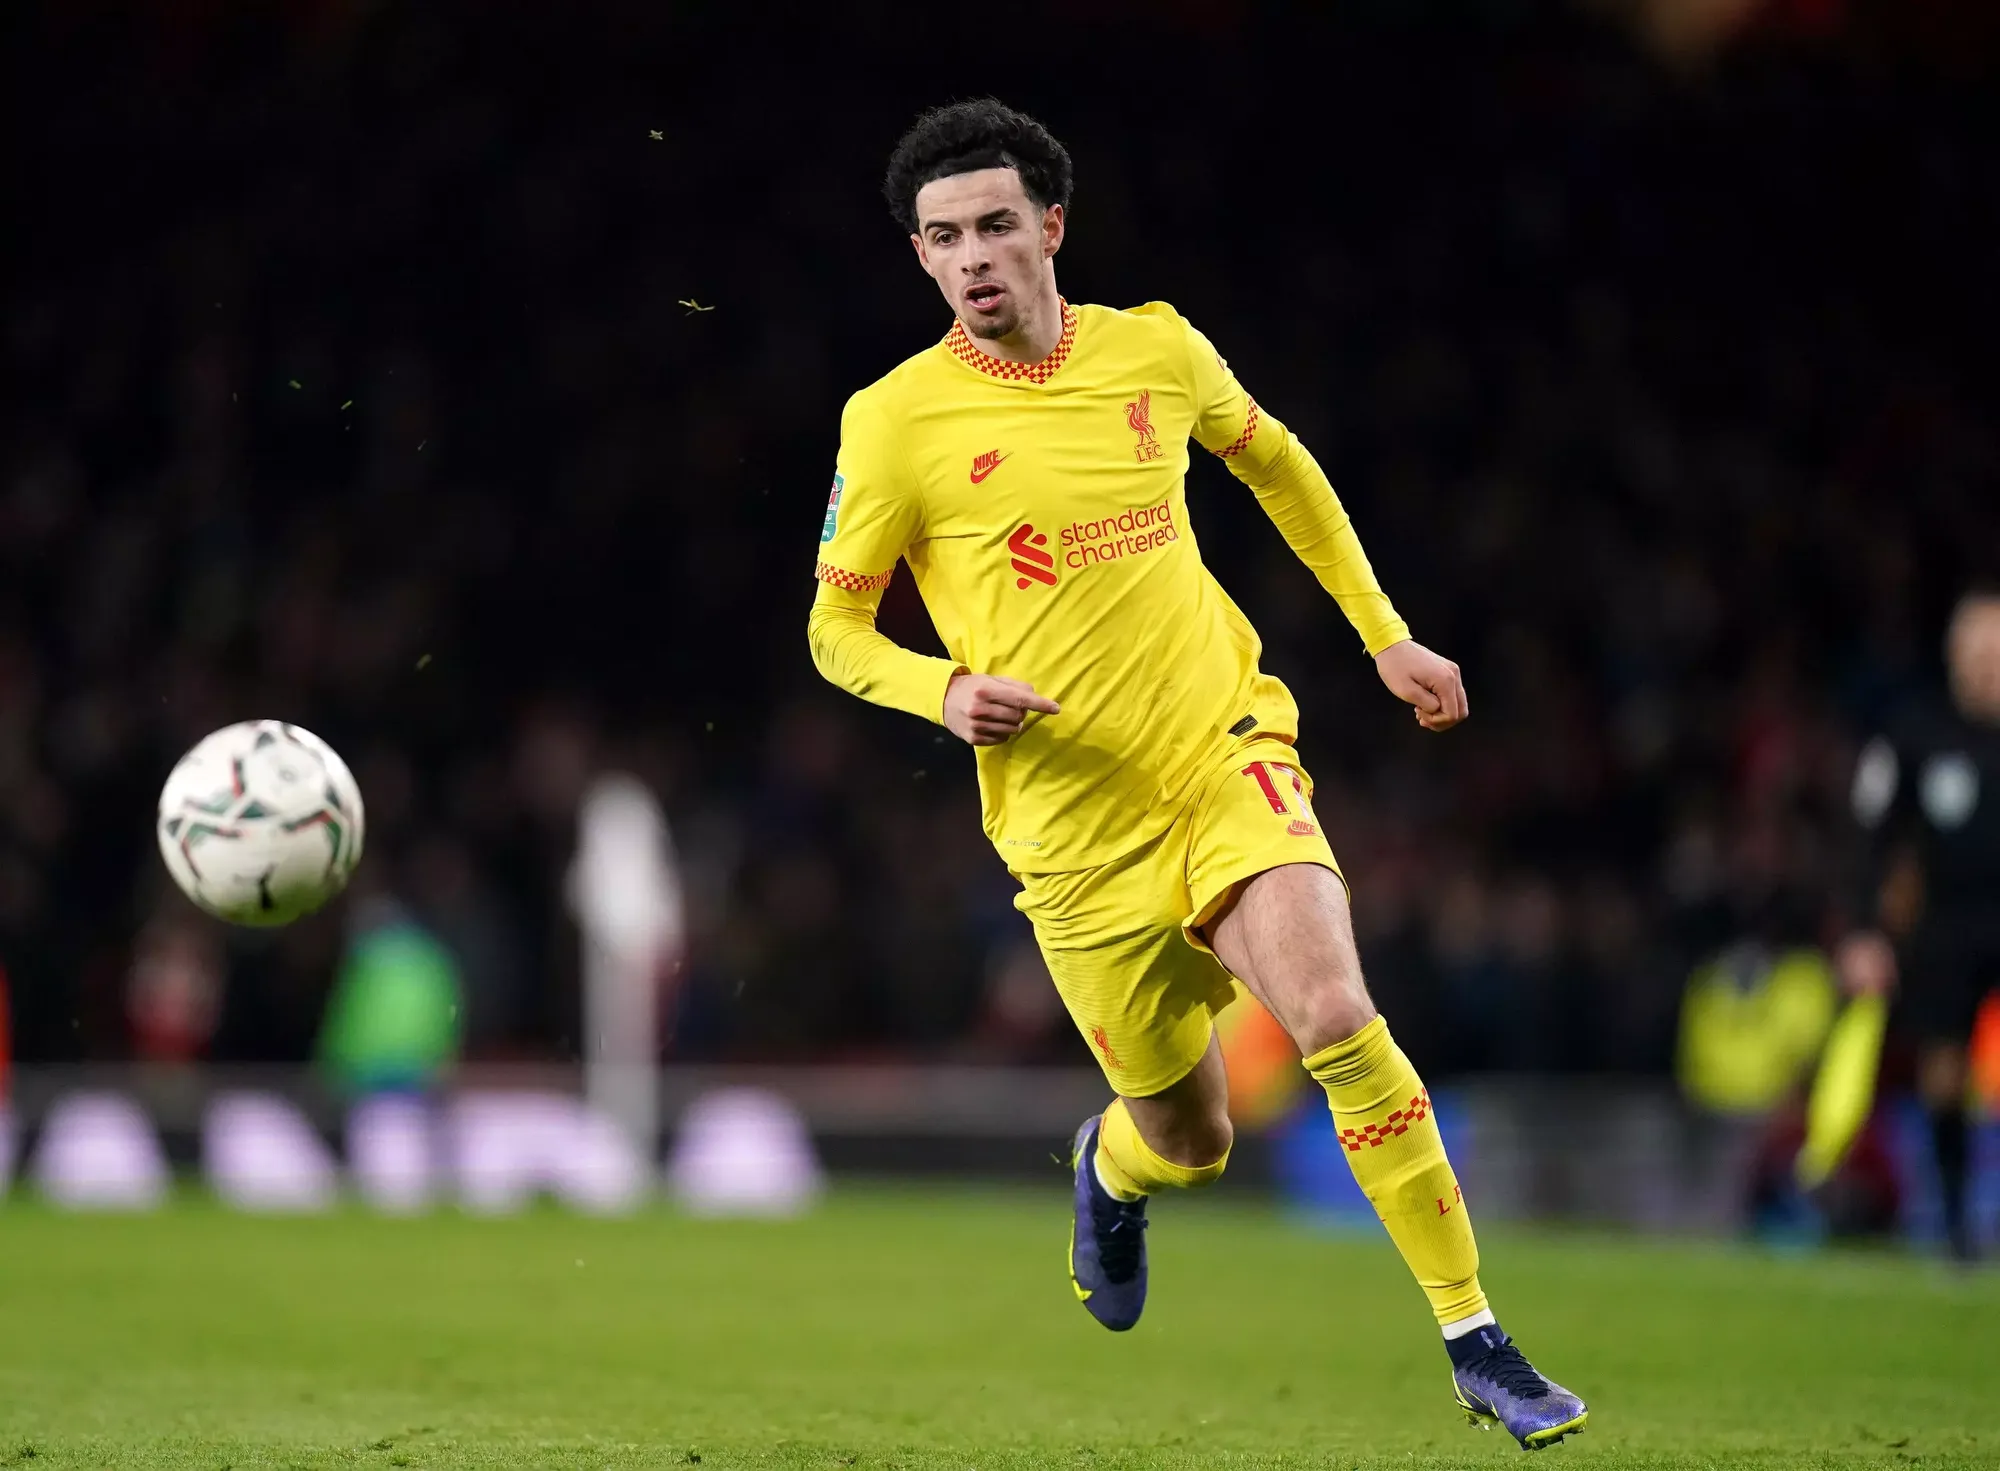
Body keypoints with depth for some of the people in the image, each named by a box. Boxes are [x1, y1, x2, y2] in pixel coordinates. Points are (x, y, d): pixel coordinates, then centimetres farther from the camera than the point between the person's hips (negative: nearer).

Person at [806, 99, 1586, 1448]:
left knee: (1336, 1018, -24)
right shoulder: (895, 422, -6)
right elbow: (836, 631, 3)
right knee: (1190, 1144, 6)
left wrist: (1386, 636, 20)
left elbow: (1278, 465, 21)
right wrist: (944, 692, -17)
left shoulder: (1155, 350, 1)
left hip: (1229, 754, 1)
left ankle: (1479, 1347, -14)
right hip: (1074, 825, -1)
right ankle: (1112, 1167, 47)